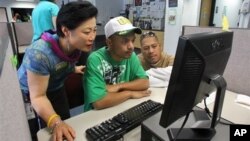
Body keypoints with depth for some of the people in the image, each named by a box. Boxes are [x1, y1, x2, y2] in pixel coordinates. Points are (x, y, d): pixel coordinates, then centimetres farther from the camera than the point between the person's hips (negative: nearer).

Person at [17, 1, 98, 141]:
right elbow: (38, 96, -32)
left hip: (55, 90, 5)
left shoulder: (75, 45, -20)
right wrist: (55, 122, -46)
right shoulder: (39, 53, -38)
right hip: (27, 94, -5)